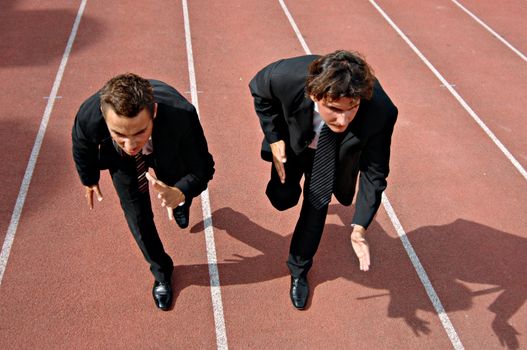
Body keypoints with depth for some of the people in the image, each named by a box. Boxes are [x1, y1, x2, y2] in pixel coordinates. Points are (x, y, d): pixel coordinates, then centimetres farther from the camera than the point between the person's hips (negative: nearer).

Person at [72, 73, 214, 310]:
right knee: (137, 216, 4)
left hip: (166, 151, 0)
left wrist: (180, 193, -53)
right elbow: (82, 149, -15)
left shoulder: (181, 116, -48)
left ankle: (182, 206, 64)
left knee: (179, 202, 23)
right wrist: (89, 179, 5)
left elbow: (203, 167, -32)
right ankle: (161, 270, 34)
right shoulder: (88, 117, -42)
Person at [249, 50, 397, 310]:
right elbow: (259, 89, -15)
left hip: (333, 152, 0)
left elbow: (374, 173, -26)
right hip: (292, 142, 1)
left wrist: (359, 228, -31)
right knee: (282, 199, 7)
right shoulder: (286, 76, -41)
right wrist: (274, 138, -19)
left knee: (317, 204, 3)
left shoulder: (380, 112, -41)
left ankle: (299, 271, 30)